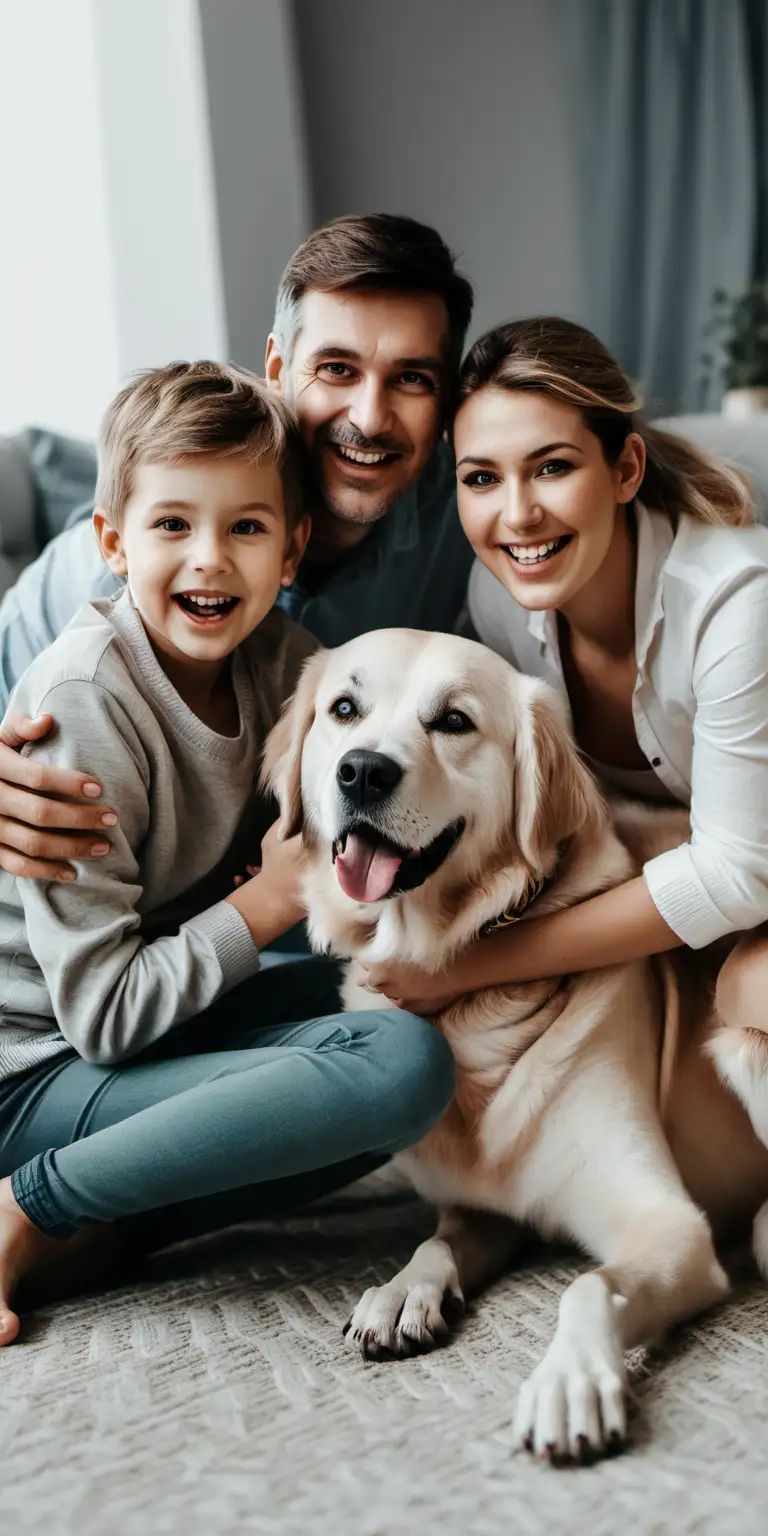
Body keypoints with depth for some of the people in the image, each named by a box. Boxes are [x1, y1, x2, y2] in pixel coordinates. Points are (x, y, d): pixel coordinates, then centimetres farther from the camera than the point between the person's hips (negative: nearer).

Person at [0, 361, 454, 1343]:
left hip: (158, 1018, 8)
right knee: (404, 1063, -22)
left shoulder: (274, 653, -2)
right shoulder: (83, 706, -22)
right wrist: (269, 900, -15)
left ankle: (99, 1220, -6)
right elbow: (103, 1012, -20)